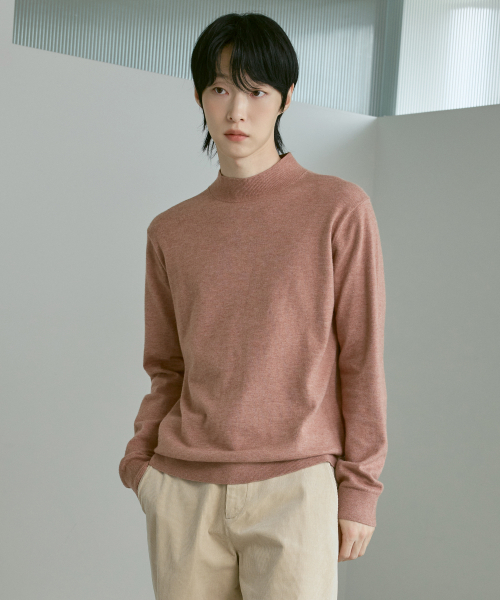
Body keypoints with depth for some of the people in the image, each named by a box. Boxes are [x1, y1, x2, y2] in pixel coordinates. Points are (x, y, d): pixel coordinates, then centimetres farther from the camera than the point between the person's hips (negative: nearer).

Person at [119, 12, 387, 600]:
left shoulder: (339, 210, 0)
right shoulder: (170, 232, 10)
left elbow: (361, 360, 1)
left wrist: (359, 487, -1)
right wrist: (140, 456, 2)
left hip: (293, 488, -3)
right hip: (183, 489, 3)